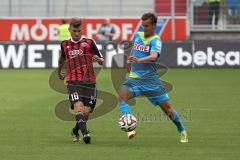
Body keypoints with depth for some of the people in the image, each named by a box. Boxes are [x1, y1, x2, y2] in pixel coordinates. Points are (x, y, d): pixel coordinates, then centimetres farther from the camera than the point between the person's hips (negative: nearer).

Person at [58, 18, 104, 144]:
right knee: (78, 106, -23)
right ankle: (85, 132, -35)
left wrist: (98, 59, -16)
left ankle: (75, 131, 26)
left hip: (89, 81, 0)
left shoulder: (89, 43, 6)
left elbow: (101, 61, 7)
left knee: (87, 111, 0)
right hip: (73, 81, 0)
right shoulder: (65, 44, 12)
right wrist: (59, 71, 46)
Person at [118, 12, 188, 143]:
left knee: (167, 107, -1)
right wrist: (130, 60, 21)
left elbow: (153, 57, -29)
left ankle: (182, 131, 23)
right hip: (134, 77, 5)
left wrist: (139, 60, -46)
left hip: (150, 79, -5)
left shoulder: (155, 40, -9)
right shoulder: (137, 36, 10)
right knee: (122, 95, -26)